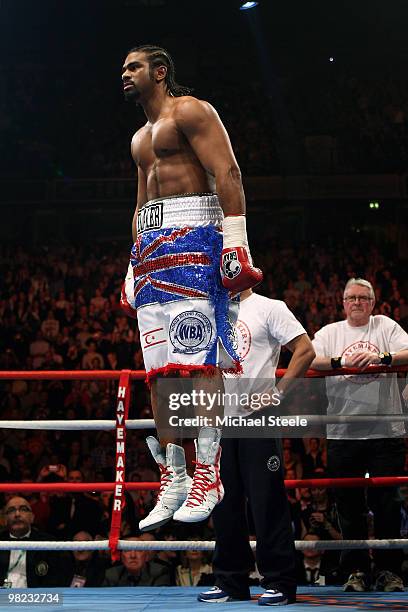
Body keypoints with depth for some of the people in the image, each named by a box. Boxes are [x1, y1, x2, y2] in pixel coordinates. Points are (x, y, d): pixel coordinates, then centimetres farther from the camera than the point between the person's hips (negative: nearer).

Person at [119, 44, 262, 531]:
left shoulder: (189, 111, 2)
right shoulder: (140, 138, 28)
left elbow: (227, 171, -10)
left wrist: (236, 239, -20)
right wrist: (133, 271, 23)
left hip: (192, 233, -9)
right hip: (150, 247, 9)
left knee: (199, 358, -16)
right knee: (159, 369, 1)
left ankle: (208, 473, -18)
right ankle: (173, 478, 2)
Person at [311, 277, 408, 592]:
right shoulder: (330, 333, 10)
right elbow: (308, 359, -5)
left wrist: (382, 357, -24)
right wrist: (339, 362, -21)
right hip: (343, 433, 1)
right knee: (349, 505, 5)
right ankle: (356, 570, 14)